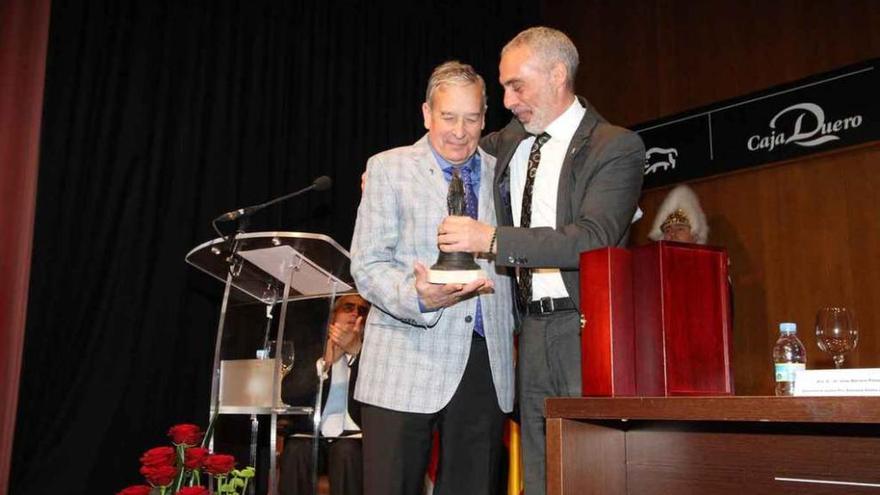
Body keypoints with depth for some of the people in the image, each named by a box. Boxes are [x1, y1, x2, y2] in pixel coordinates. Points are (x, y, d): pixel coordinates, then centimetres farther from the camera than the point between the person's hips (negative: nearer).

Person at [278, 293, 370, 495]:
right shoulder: (311, 353, 15)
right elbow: (289, 394, -2)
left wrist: (356, 350, -25)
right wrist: (325, 362, -17)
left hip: (352, 436, -1)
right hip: (312, 434, 1)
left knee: (347, 452, -32)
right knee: (295, 451, -30)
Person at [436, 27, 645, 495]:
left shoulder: (616, 146, -7)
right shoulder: (511, 142, 13)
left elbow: (593, 239, -20)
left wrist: (492, 238, -25)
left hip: (589, 331, -6)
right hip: (534, 331, 6)